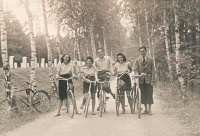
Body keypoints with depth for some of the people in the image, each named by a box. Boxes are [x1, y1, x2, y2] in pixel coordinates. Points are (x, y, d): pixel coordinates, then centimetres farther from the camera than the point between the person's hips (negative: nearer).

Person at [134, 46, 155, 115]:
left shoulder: (150, 60, 4)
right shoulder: (137, 60, 7)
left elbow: (152, 71, 2)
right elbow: (135, 69, 3)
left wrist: (152, 80, -6)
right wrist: (137, 76, -16)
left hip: (148, 79, -1)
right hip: (141, 79, 1)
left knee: (149, 94, -1)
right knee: (143, 94, 4)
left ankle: (149, 109, 8)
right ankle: (145, 109, 15)